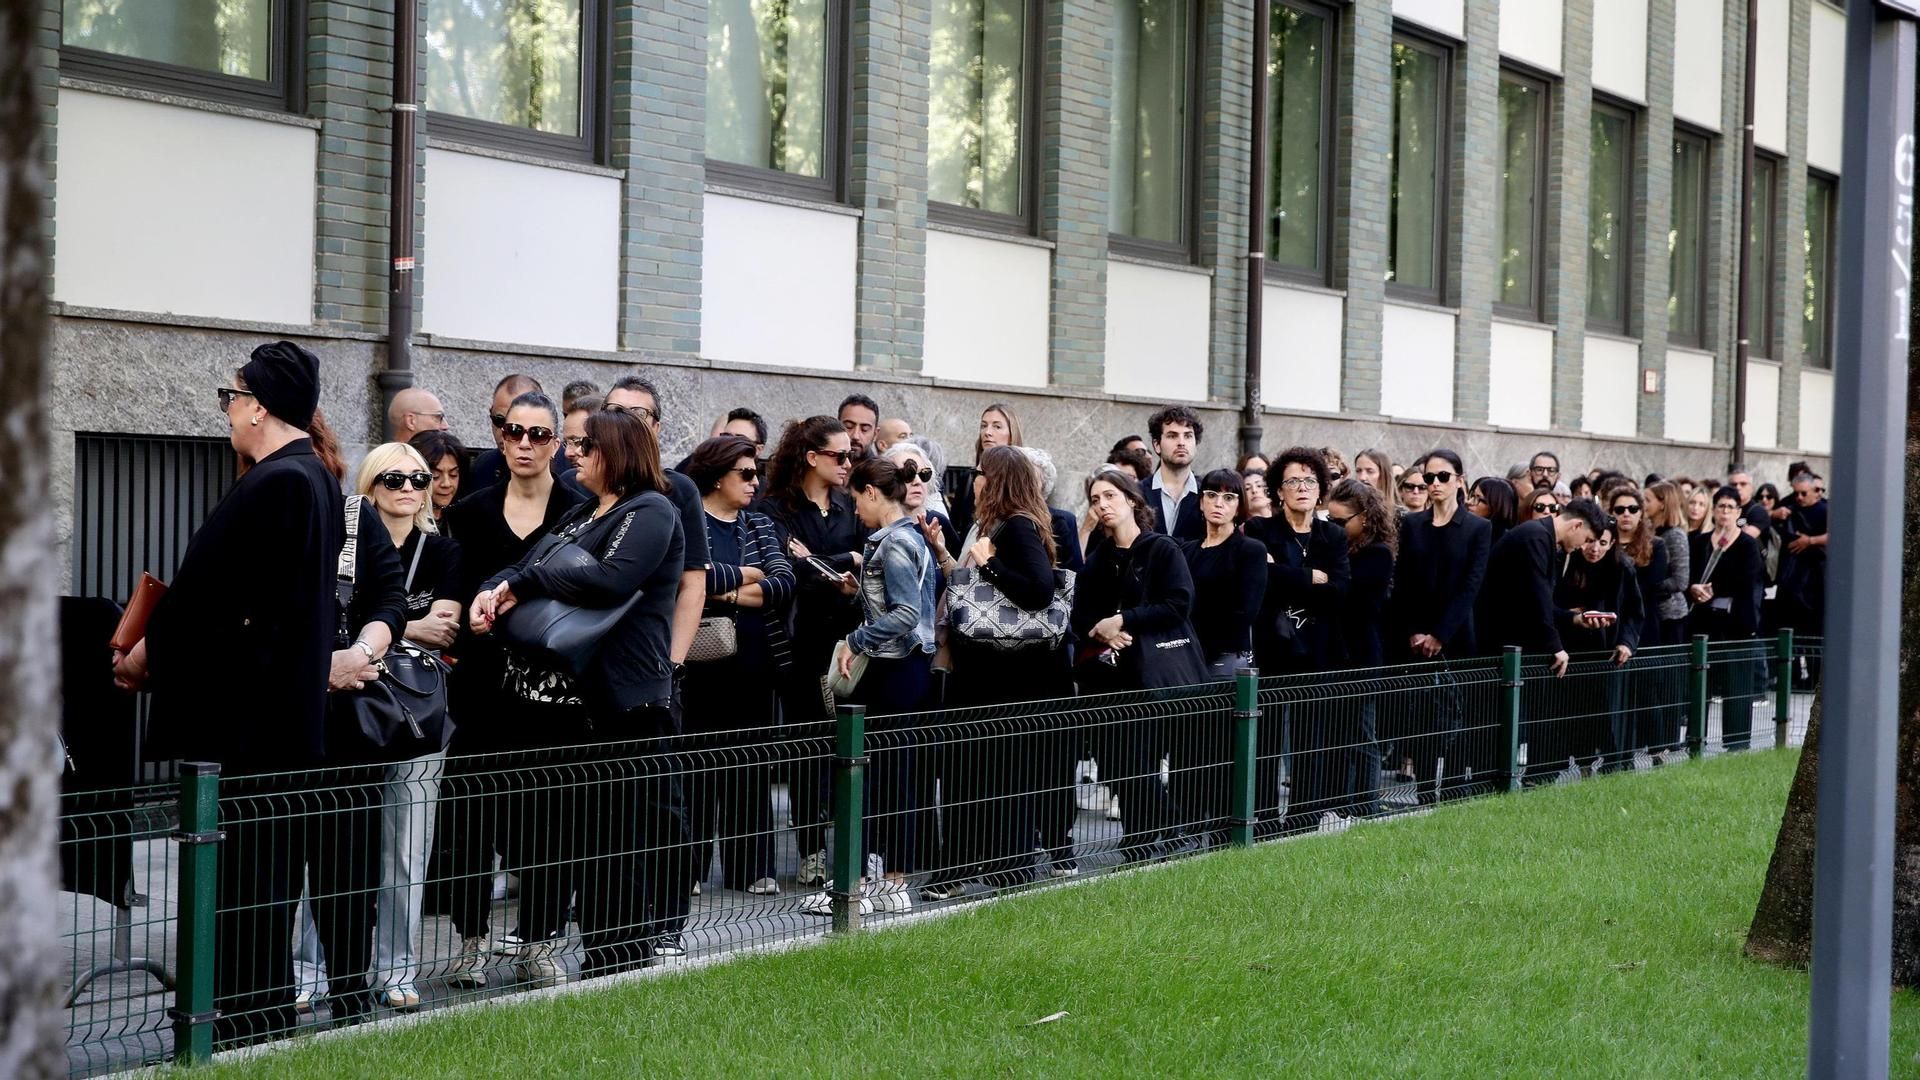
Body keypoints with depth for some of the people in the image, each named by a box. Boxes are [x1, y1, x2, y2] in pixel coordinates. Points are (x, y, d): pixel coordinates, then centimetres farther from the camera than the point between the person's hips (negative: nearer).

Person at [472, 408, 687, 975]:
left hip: (620, 702, -9)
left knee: (619, 836, -3)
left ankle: (624, 956, 4)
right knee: (554, 823, 11)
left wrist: (522, 584, -17)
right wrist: (491, 592, -8)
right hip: (559, 695, 9)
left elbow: (610, 579, -23)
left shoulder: (651, 512, -7)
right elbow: (525, 567, 15)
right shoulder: (581, 514, 22)